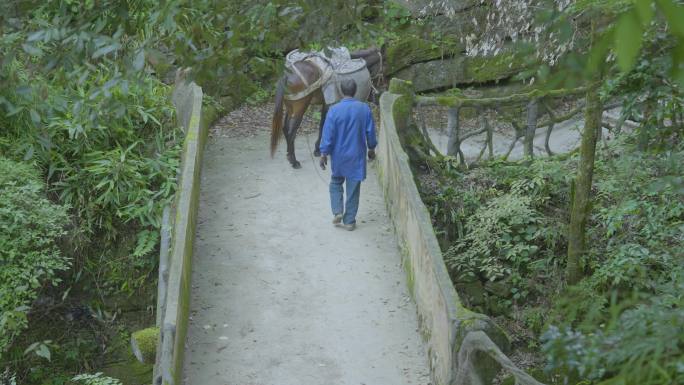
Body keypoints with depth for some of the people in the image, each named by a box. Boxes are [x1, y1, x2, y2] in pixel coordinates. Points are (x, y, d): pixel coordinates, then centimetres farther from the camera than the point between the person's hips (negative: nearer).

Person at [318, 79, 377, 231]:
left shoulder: (334, 110, -14)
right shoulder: (365, 109, -7)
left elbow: (328, 134, -11)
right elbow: (370, 132, 1)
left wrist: (324, 153, -1)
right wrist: (371, 148, 16)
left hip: (339, 156, -1)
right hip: (357, 156, 1)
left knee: (336, 183, 21)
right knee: (353, 188, 9)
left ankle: (337, 212, 6)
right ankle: (349, 221, 14)